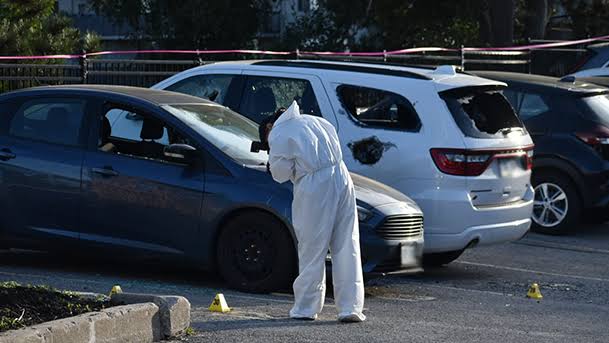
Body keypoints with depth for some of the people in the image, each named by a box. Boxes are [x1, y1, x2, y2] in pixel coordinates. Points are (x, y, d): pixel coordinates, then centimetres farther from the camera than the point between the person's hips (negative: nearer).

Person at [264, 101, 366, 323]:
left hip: (314, 189, -6)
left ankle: (306, 308, 10)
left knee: (312, 249, 3)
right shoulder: (314, 121, 21)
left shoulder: (278, 135, 1)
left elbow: (280, 173, -2)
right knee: (346, 248, 5)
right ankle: (351, 307, 3)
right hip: (341, 179, 6)